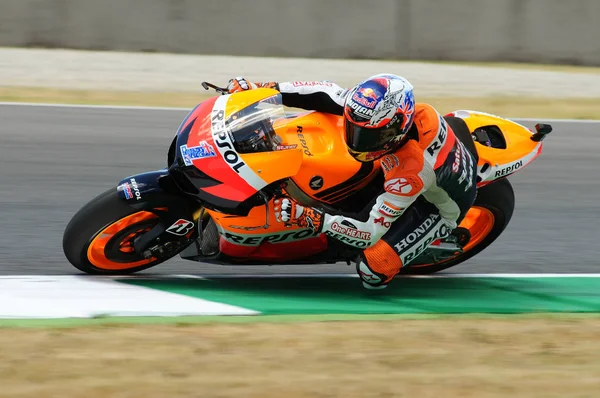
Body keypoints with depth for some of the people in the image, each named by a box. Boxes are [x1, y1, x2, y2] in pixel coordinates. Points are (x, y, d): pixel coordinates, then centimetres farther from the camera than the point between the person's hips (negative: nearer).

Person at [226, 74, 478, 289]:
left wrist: (311, 218, -47)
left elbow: (370, 233, -39)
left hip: (436, 208, -7)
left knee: (373, 270, -20)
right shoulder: (392, 112, -30)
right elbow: (331, 93, -16)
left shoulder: (411, 171, -45)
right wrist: (265, 89, -22)